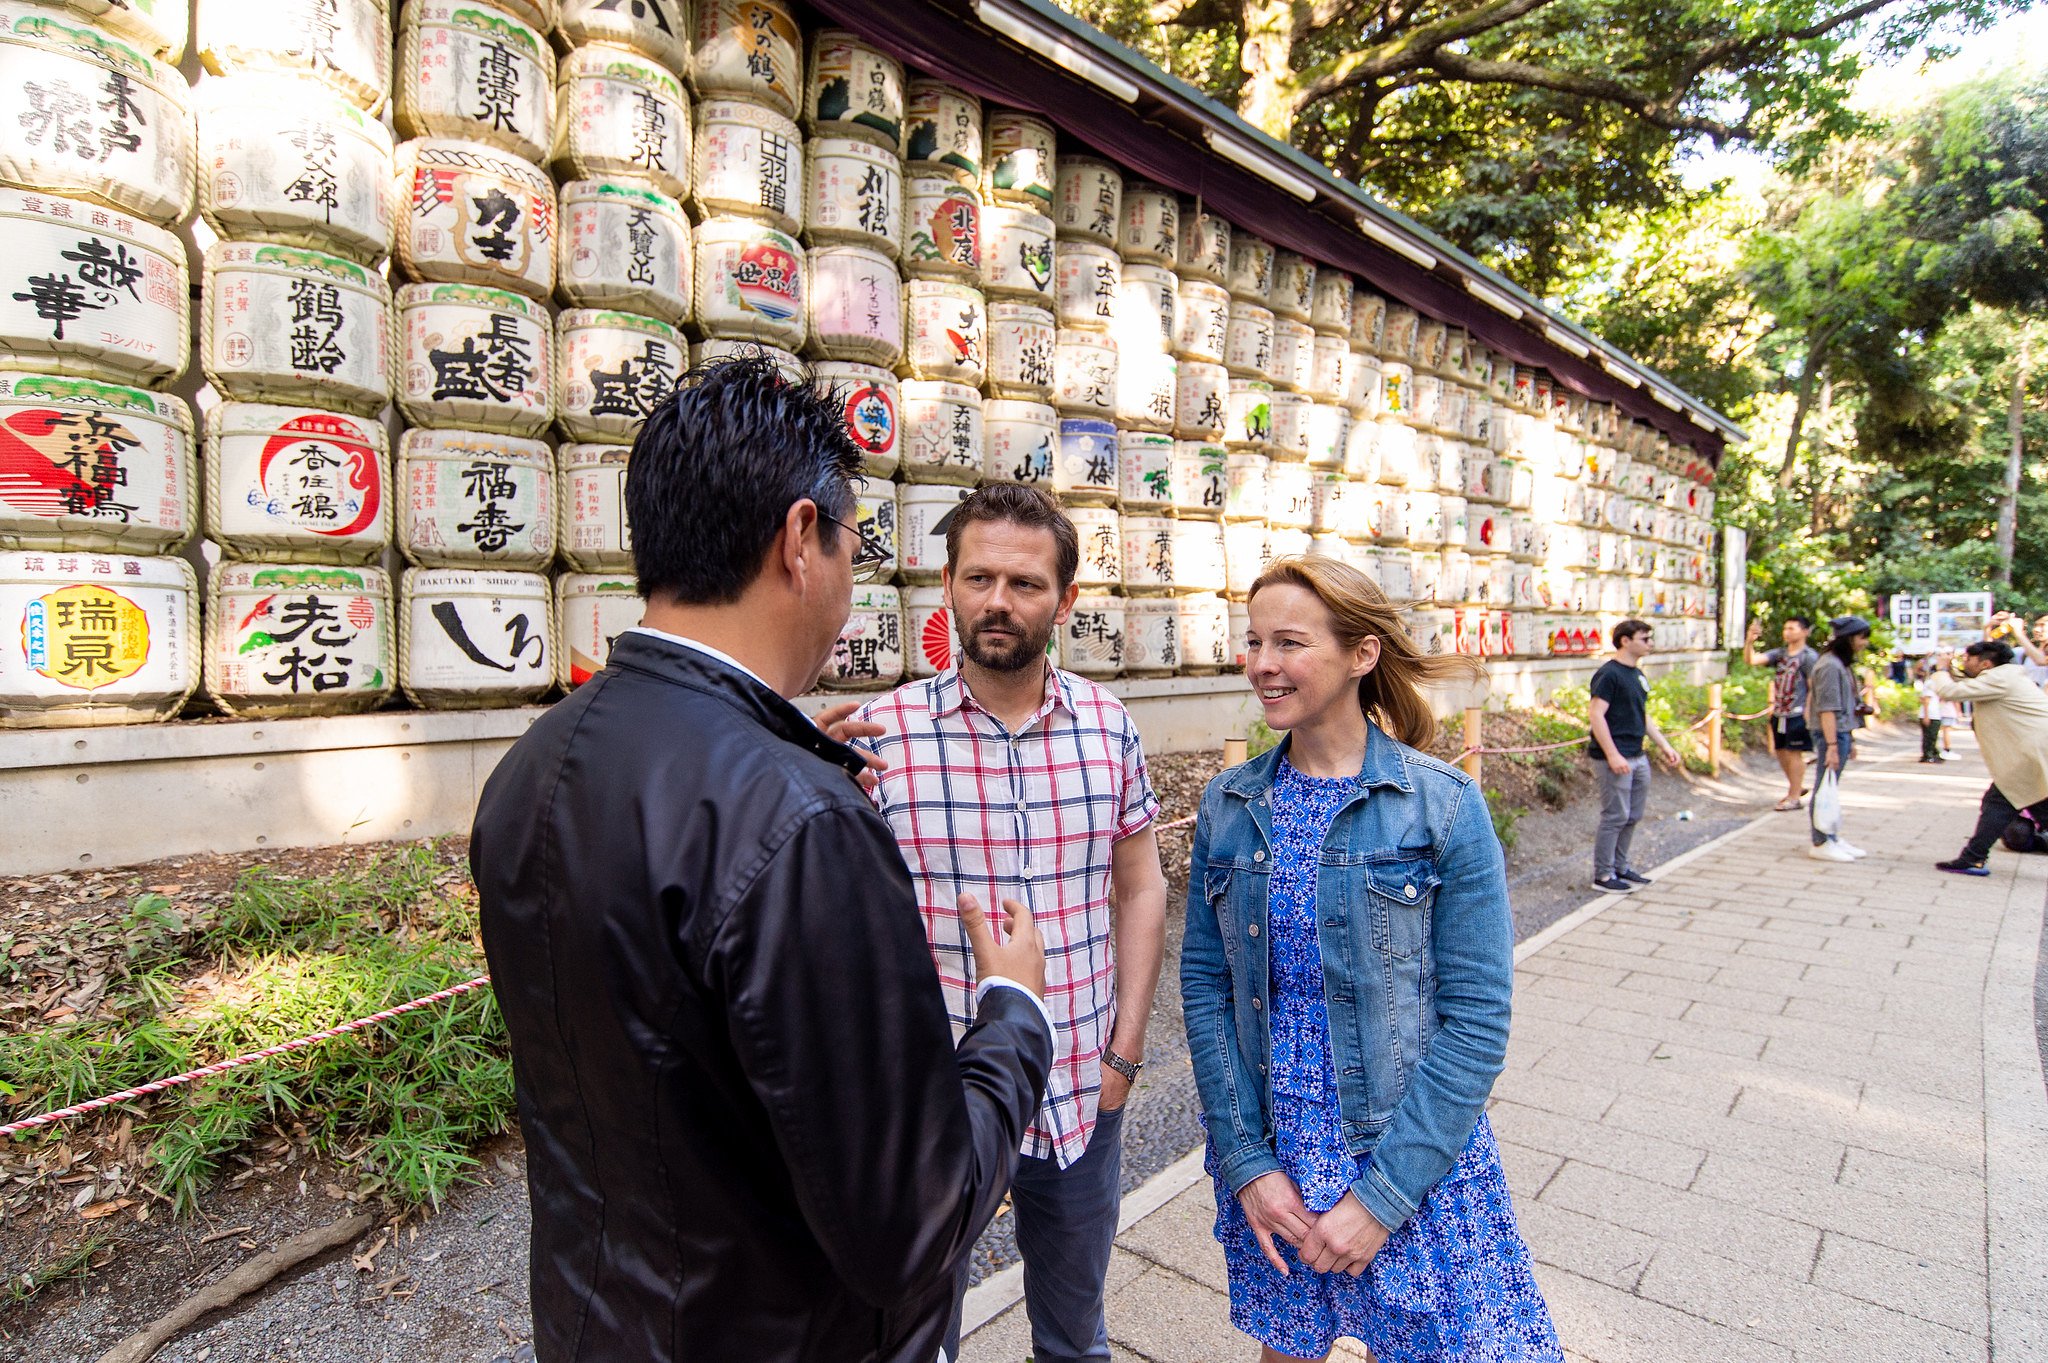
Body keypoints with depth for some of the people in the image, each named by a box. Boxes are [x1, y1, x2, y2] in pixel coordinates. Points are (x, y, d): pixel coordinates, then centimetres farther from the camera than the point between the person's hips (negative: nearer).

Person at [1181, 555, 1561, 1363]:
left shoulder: (1445, 805, -12)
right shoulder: (1229, 804, -3)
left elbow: (1475, 1020, -13)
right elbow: (1204, 983, -2)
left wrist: (1381, 1192, -14)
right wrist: (1245, 1161, -8)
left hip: (1417, 1156, -2)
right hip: (1266, 1155, 3)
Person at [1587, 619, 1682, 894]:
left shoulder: (1638, 675, 15)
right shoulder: (1609, 674, -13)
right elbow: (1597, 715, -19)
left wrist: (1664, 745, 19)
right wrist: (1612, 754, -23)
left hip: (1638, 756, 9)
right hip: (1617, 758, -9)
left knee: (1634, 816, 14)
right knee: (1615, 817, -5)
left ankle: (1620, 867, 26)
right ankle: (1603, 875, 4)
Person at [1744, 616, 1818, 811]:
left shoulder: (1809, 657, -8)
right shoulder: (1779, 654, 9)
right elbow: (1751, 660, -2)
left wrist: (1809, 711, -16)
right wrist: (1749, 641, -18)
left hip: (1798, 714, -7)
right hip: (1779, 713, 7)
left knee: (1794, 753, 0)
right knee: (1780, 751, 15)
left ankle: (1794, 797, 9)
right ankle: (1796, 787, 35)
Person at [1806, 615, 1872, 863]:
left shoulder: (1844, 665, 16)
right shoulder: (1830, 665, -14)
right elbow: (1827, 709, -19)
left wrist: (1850, 740, 21)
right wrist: (1832, 745, -21)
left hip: (1841, 732, 10)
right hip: (1831, 733, -10)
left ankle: (1832, 837, 21)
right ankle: (1821, 843, 3)